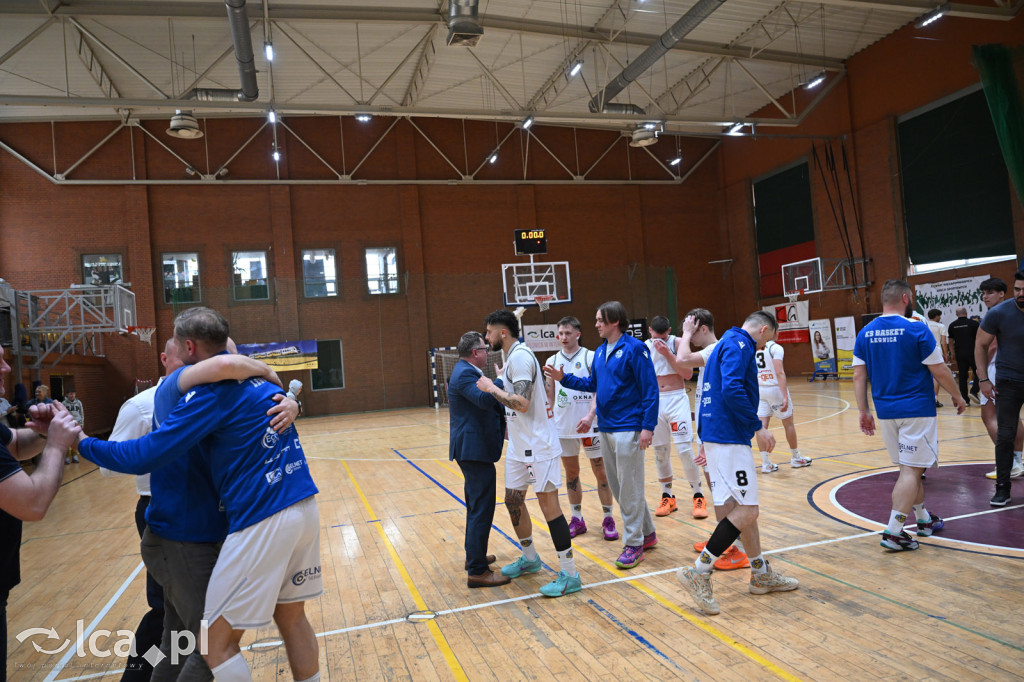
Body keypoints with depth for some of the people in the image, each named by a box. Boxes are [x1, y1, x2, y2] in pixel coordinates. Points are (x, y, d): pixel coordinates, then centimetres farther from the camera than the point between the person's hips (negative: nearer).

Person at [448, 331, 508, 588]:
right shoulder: (465, 374, -18)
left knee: (476, 506, 22)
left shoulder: (465, 371, 15)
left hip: (471, 448, 11)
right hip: (474, 449, -11)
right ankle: (477, 571, -2)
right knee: (482, 509, -7)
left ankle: (474, 555, 36)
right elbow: (484, 399, -35)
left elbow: (483, 403, 16)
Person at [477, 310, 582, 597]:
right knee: (513, 500, 16)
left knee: (548, 503, -6)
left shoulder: (520, 356, -17)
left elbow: (522, 403, -25)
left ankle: (570, 575, 4)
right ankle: (530, 558, 34)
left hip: (538, 445, -10)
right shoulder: (512, 357, 14)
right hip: (518, 446, 10)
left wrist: (492, 388, -16)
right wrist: (496, 385, 11)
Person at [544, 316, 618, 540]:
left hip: (588, 425, -3)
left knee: (601, 471, 3)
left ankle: (608, 519, 15)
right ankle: (577, 519, 23)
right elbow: (548, 396, 11)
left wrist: (591, 416, -25)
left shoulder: (591, 357, -4)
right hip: (563, 427, 4)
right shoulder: (552, 361, 7)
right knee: (571, 473, 11)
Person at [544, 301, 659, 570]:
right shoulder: (600, 352, 11)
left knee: (629, 488, -1)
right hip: (605, 428, 9)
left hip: (628, 429, -8)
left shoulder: (635, 349, -13)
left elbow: (650, 389, -15)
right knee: (618, 486, 16)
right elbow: (592, 384, 20)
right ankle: (647, 533, 31)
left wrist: (648, 426, -19)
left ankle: (634, 543, 13)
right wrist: (564, 379, 10)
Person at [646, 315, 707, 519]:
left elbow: (688, 372, -12)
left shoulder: (677, 343, -4)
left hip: (677, 399, -2)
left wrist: (667, 353, -17)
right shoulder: (644, 347, 2)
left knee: (685, 449, -8)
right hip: (655, 401, 3)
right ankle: (667, 497, 20)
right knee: (660, 451, 8)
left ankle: (698, 495, 8)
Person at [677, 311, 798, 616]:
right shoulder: (739, 344, -10)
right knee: (746, 511, -8)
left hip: (720, 434, 11)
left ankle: (761, 575, 26)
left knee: (743, 507, 16)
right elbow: (732, 389, -25)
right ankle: (699, 572, -5)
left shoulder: (729, 344, 21)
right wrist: (758, 426, -19)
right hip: (728, 438, -11)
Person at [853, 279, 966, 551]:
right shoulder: (915, 330, -11)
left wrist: (864, 412, 8)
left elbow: (859, 377, 3)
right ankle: (893, 532, -6)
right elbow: (940, 371, -8)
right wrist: (957, 396, 8)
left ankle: (924, 519, 34)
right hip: (916, 410, -6)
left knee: (910, 467, 20)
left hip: (885, 411, 6)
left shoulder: (865, 333, 3)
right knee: (911, 470, -2)